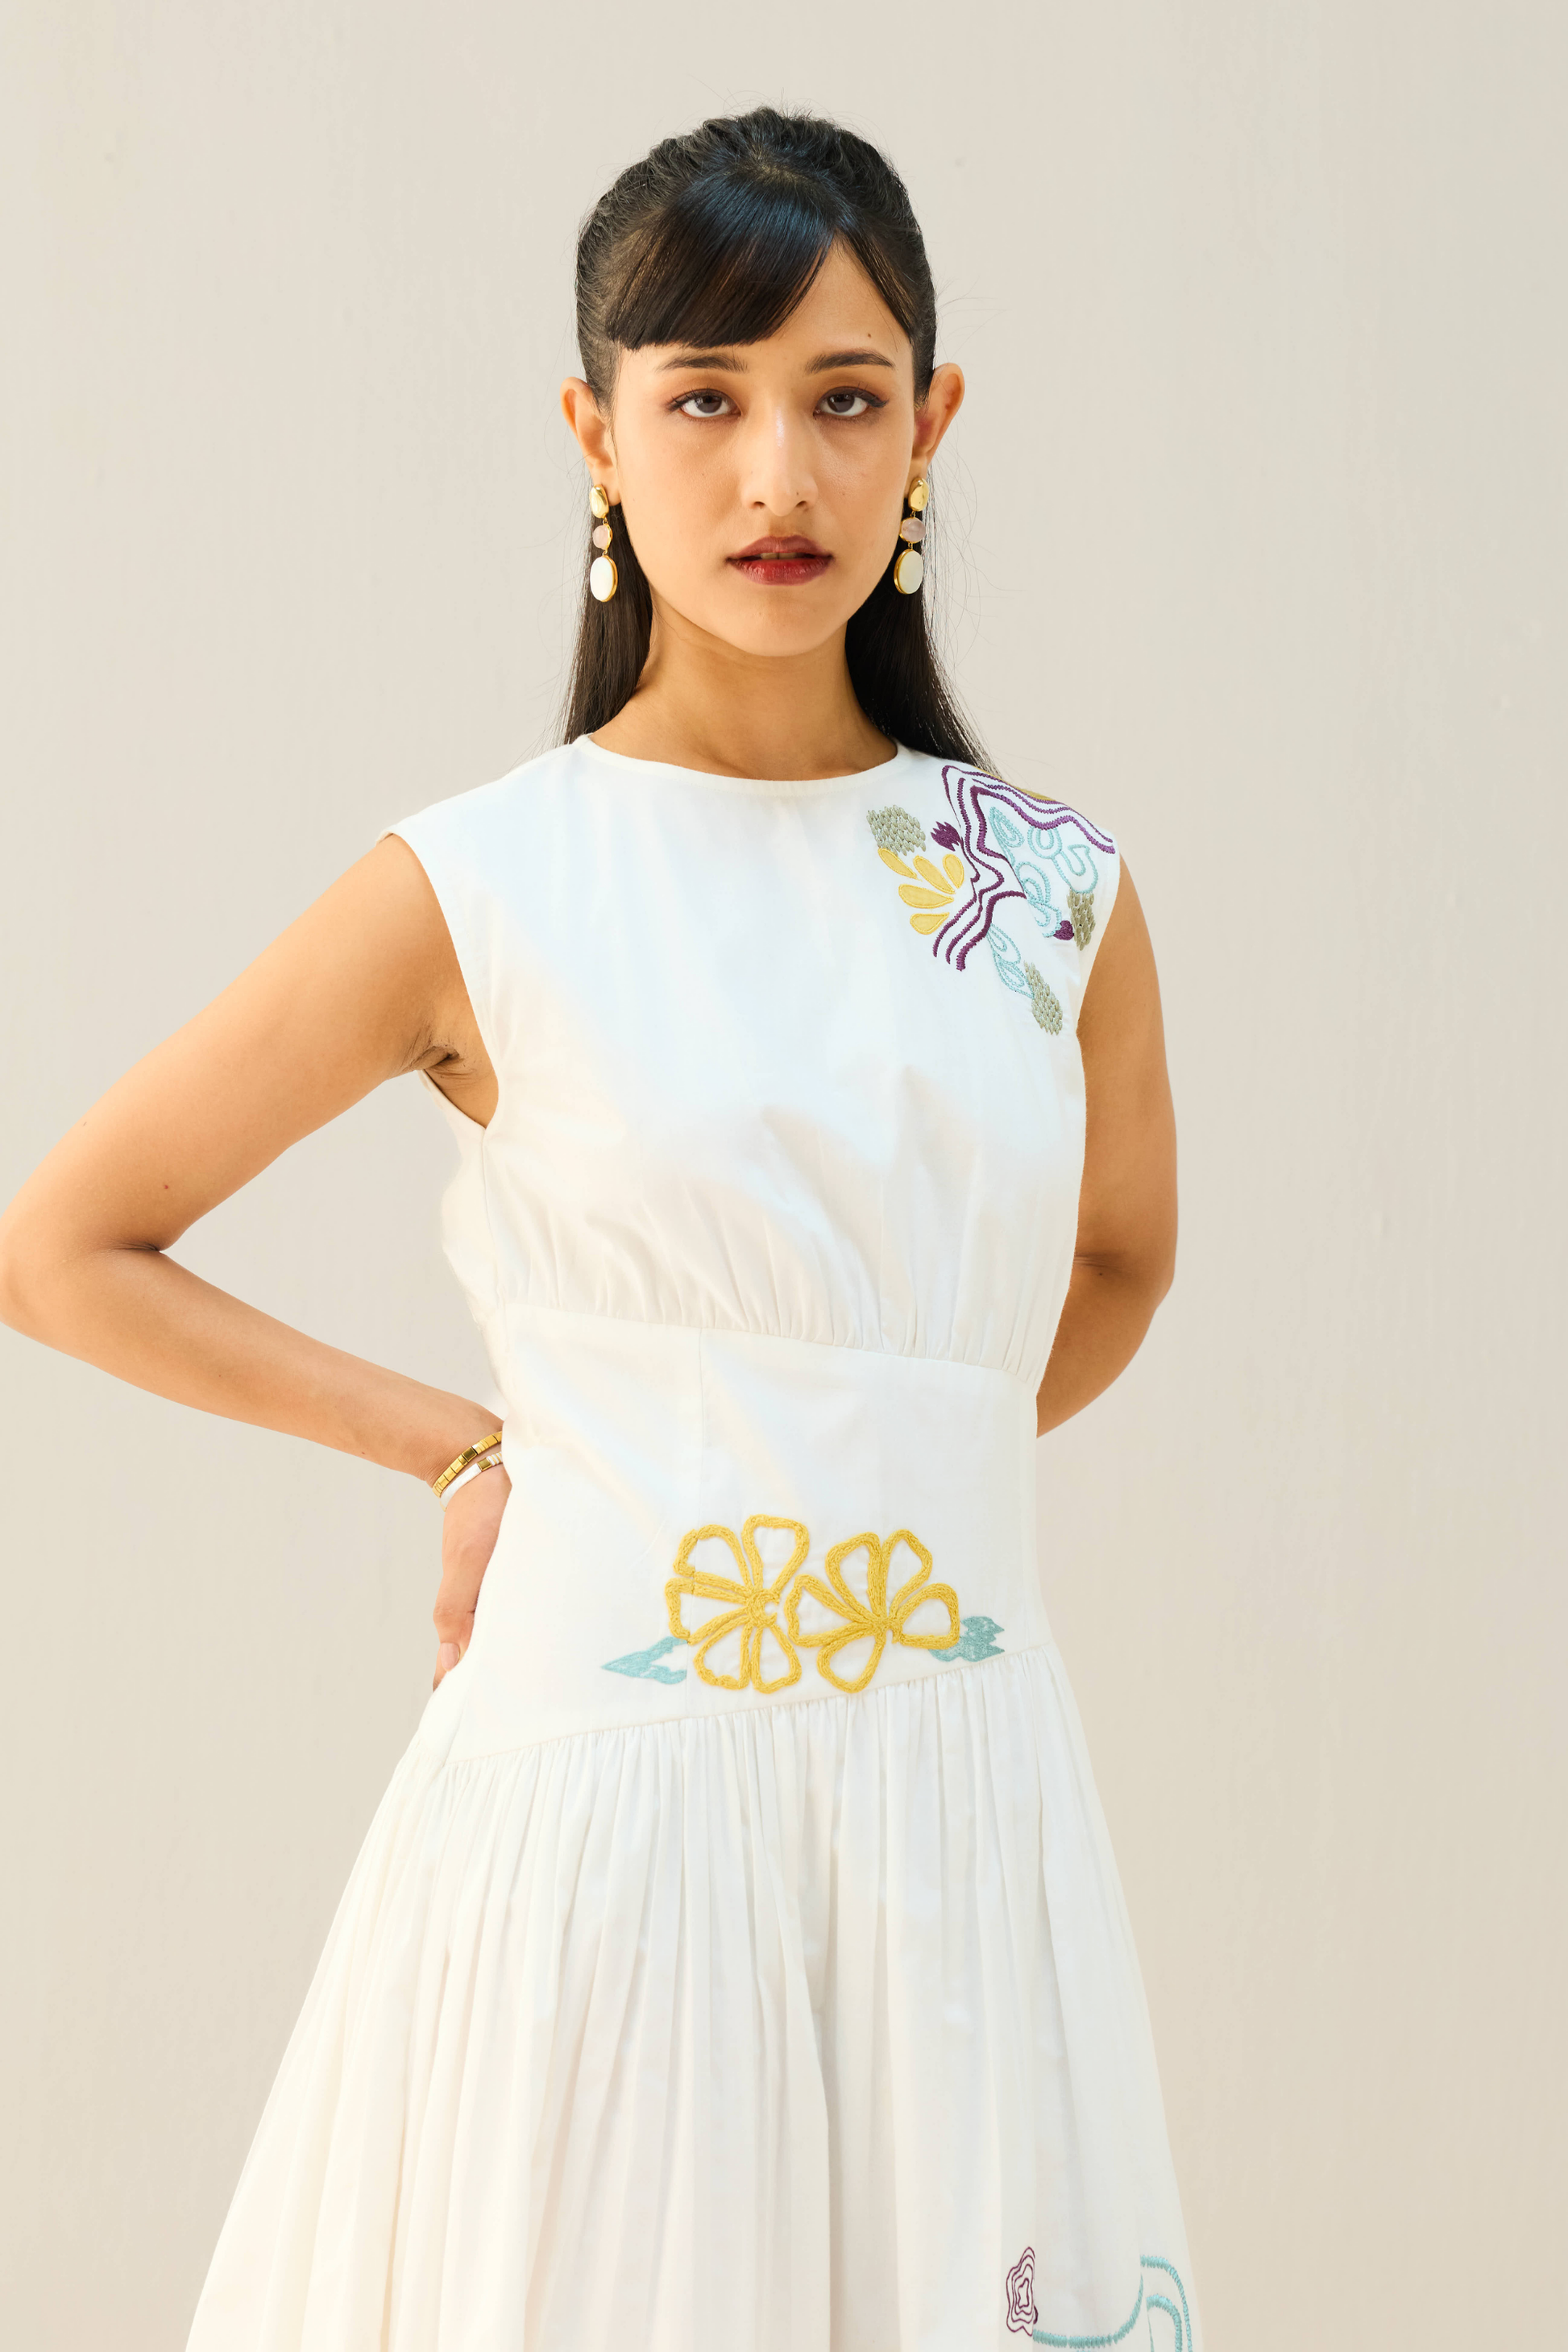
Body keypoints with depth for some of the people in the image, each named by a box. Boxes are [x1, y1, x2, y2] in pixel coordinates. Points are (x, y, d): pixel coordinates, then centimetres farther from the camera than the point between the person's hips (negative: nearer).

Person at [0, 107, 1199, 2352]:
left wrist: (887, 1478, 9)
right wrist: (464, 1445, 2)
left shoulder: (1057, 893, 4)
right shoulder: (482, 895, -4)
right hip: (609, 1803, -2)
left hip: (953, 1820, 3)